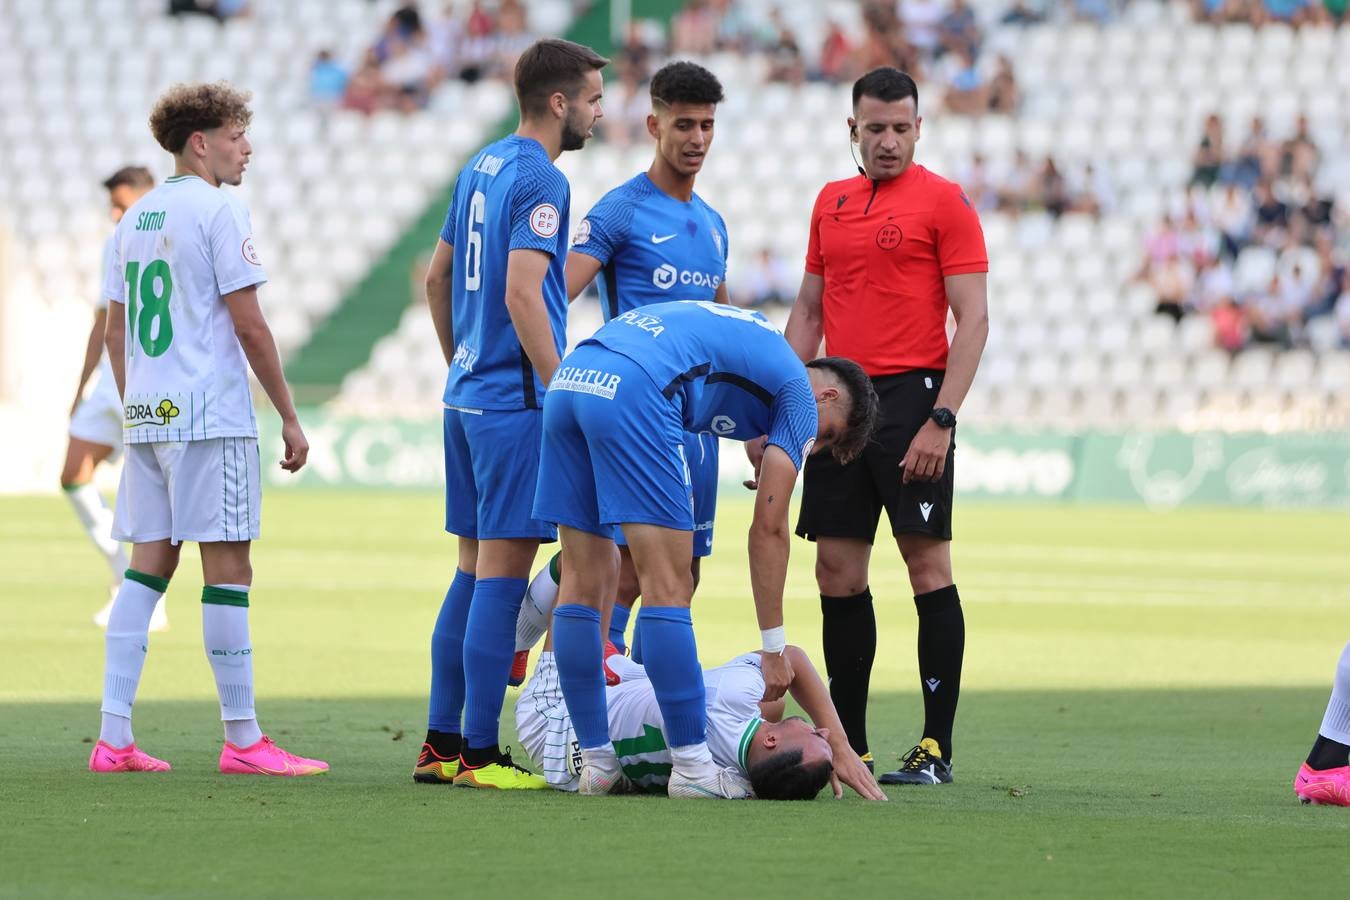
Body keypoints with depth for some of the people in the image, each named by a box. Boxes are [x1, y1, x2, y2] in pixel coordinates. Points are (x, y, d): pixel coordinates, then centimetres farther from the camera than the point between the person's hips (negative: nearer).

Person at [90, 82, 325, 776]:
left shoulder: (134, 218, 14)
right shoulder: (218, 211, -8)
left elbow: (115, 333, 17)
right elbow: (249, 326, -11)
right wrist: (289, 418, -5)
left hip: (146, 415, 8)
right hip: (210, 415, -8)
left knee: (148, 565, 8)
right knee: (228, 568, -4)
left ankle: (114, 738, 4)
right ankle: (243, 741, -2)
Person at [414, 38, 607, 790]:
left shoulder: (481, 168, 14)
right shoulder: (540, 181, -13)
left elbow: (438, 277, 21)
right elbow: (522, 292, -22)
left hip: (468, 396, 9)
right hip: (516, 402, -9)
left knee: (476, 570, 13)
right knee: (503, 573, -7)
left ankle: (442, 742, 14)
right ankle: (480, 753, -6)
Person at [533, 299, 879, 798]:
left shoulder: (747, 341, 34)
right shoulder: (801, 396, 12)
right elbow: (768, 528, 9)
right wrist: (774, 649, 14)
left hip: (569, 378, 8)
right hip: (632, 391, -8)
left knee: (586, 583, 12)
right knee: (669, 586, -3)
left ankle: (595, 761, 15)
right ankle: (691, 766, -2)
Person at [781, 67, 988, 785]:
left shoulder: (943, 201, -3)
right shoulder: (832, 202, 15)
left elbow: (973, 320, -8)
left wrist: (941, 420, -16)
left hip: (911, 397, -6)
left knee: (928, 565, -7)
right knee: (837, 572, 4)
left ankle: (937, 748, -5)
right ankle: (848, 746, 10)